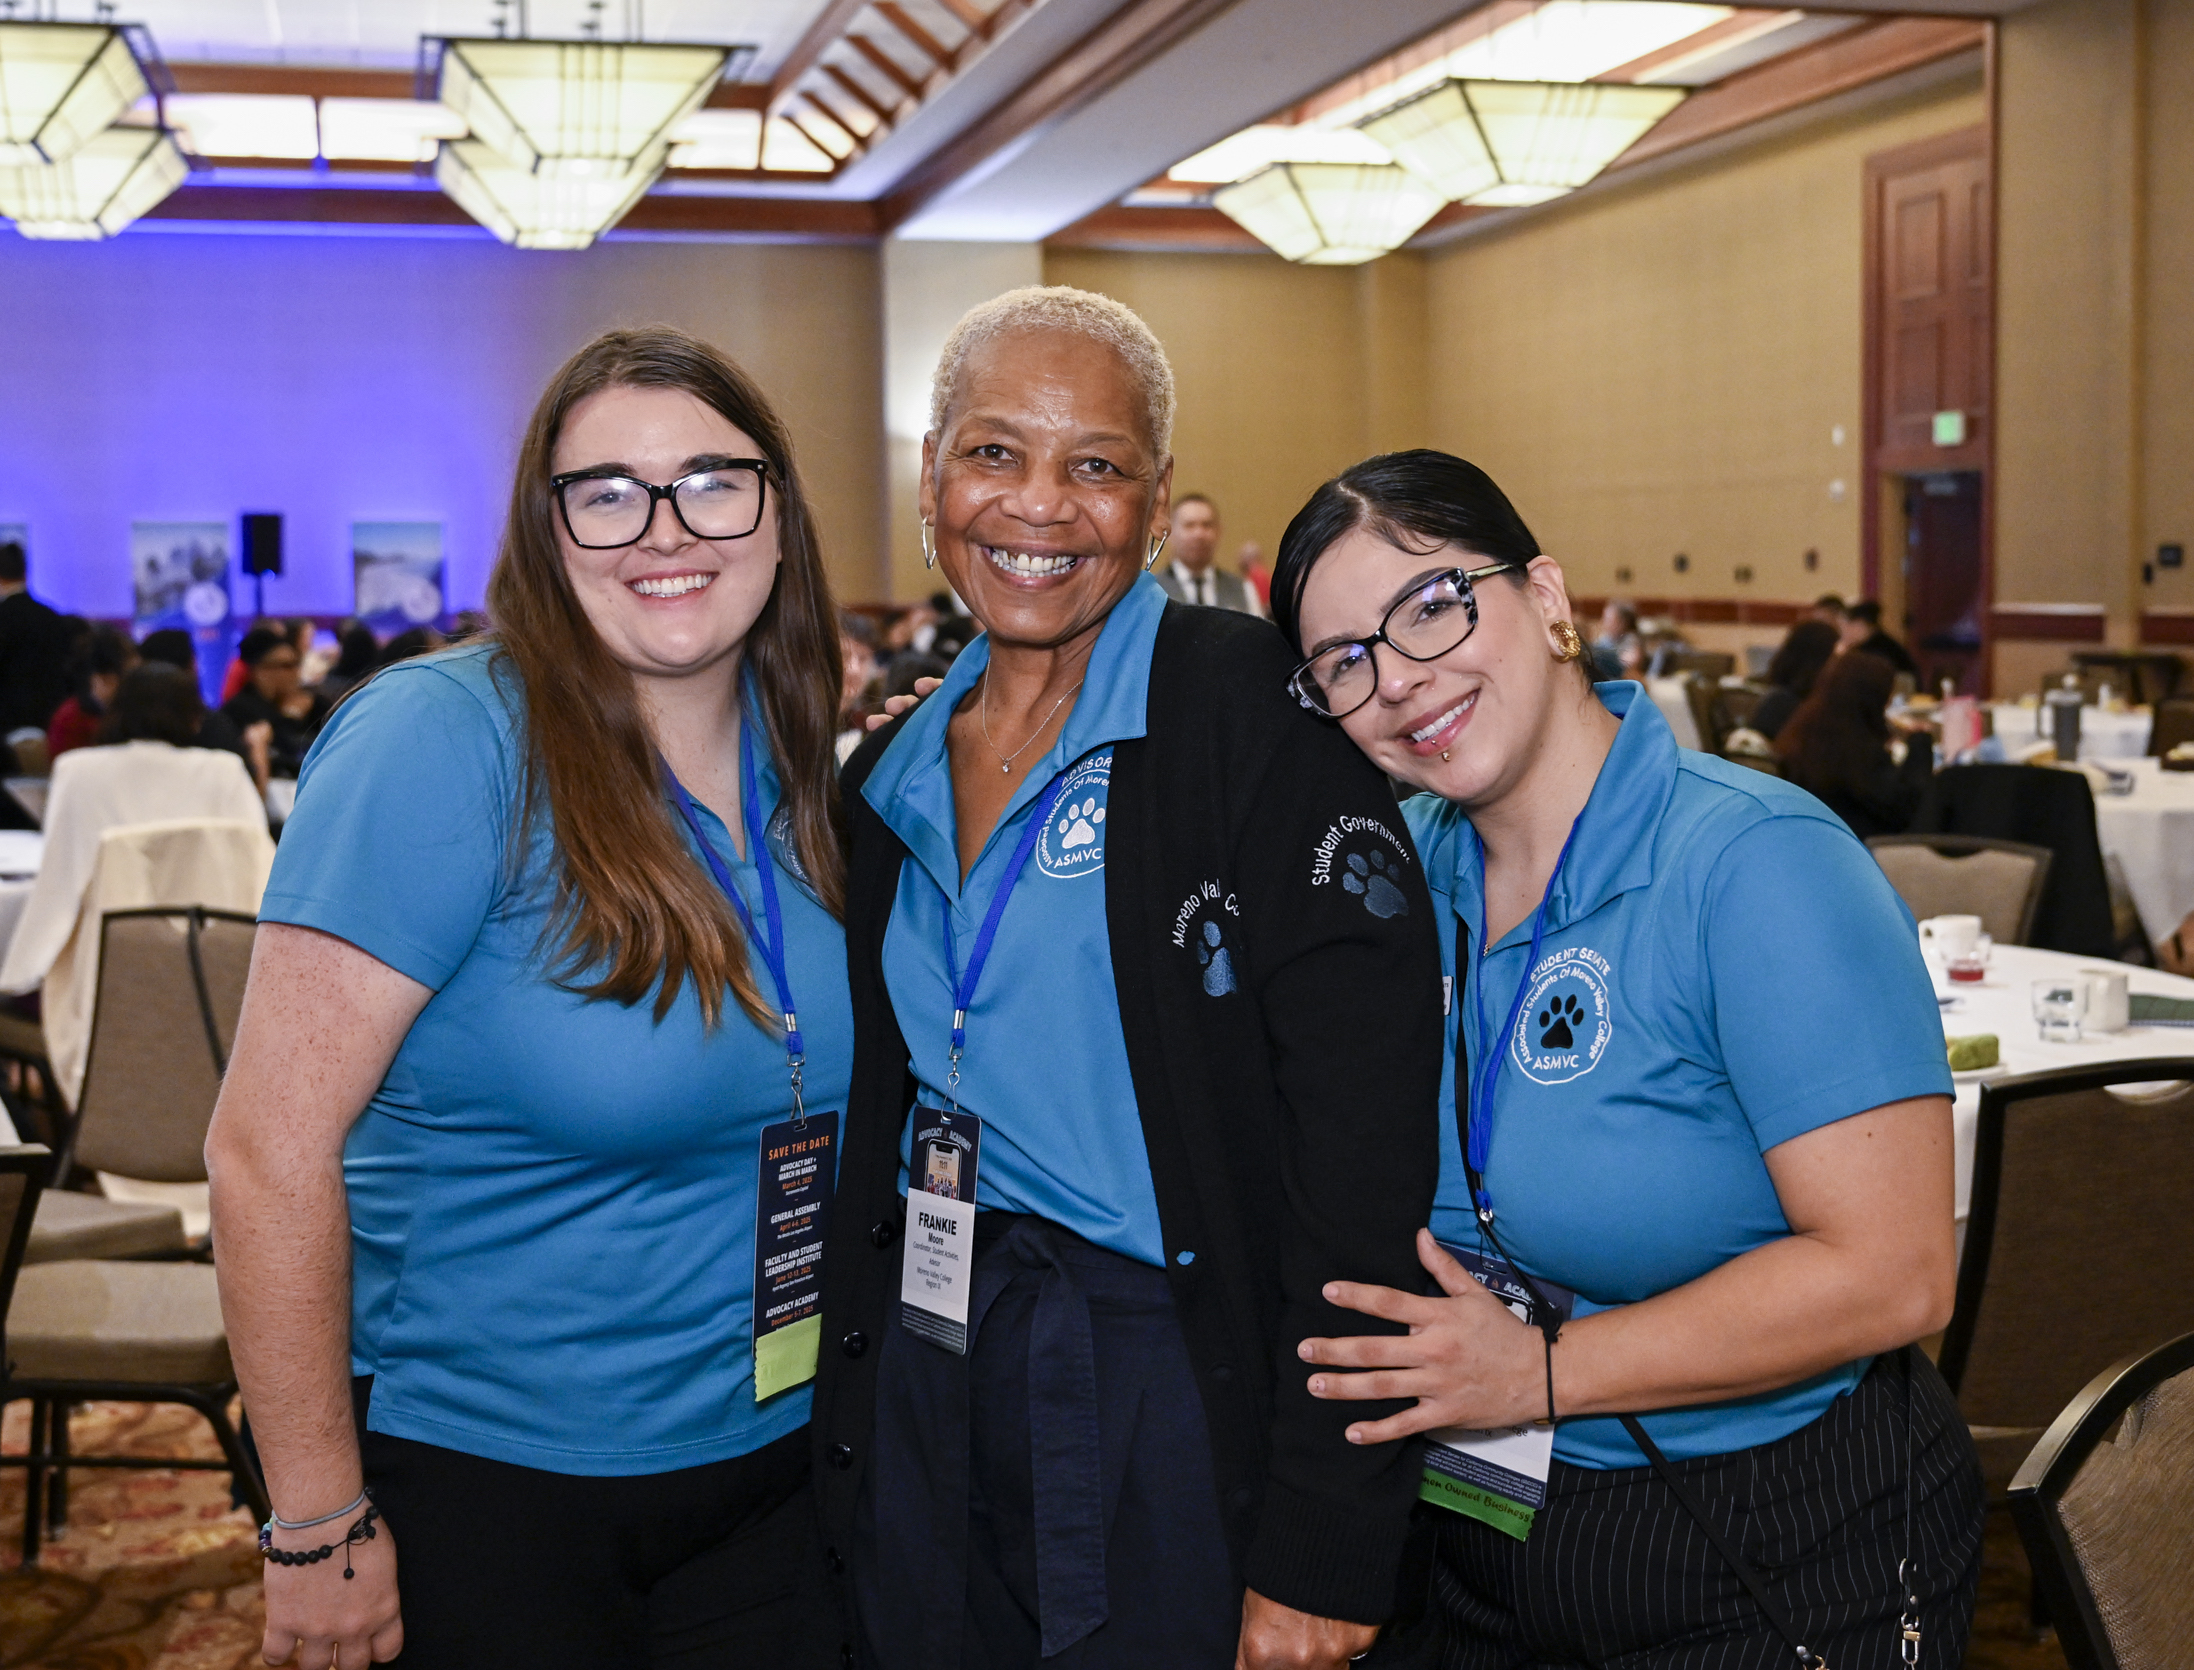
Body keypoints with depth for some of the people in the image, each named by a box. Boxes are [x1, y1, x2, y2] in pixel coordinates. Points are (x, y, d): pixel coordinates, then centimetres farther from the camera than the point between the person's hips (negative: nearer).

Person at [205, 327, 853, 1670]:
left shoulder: (799, 760, 1)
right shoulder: (446, 740, -18)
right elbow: (271, 1146, -20)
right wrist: (319, 1523, -17)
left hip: (769, 1459, 6)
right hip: (485, 1481, -5)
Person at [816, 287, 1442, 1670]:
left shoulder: (1260, 715, -12)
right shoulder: (892, 776, 9)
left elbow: (1366, 1129, -18)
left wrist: (1323, 1549, -21)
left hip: (1172, 1396, -6)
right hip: (917, 1387, 6)